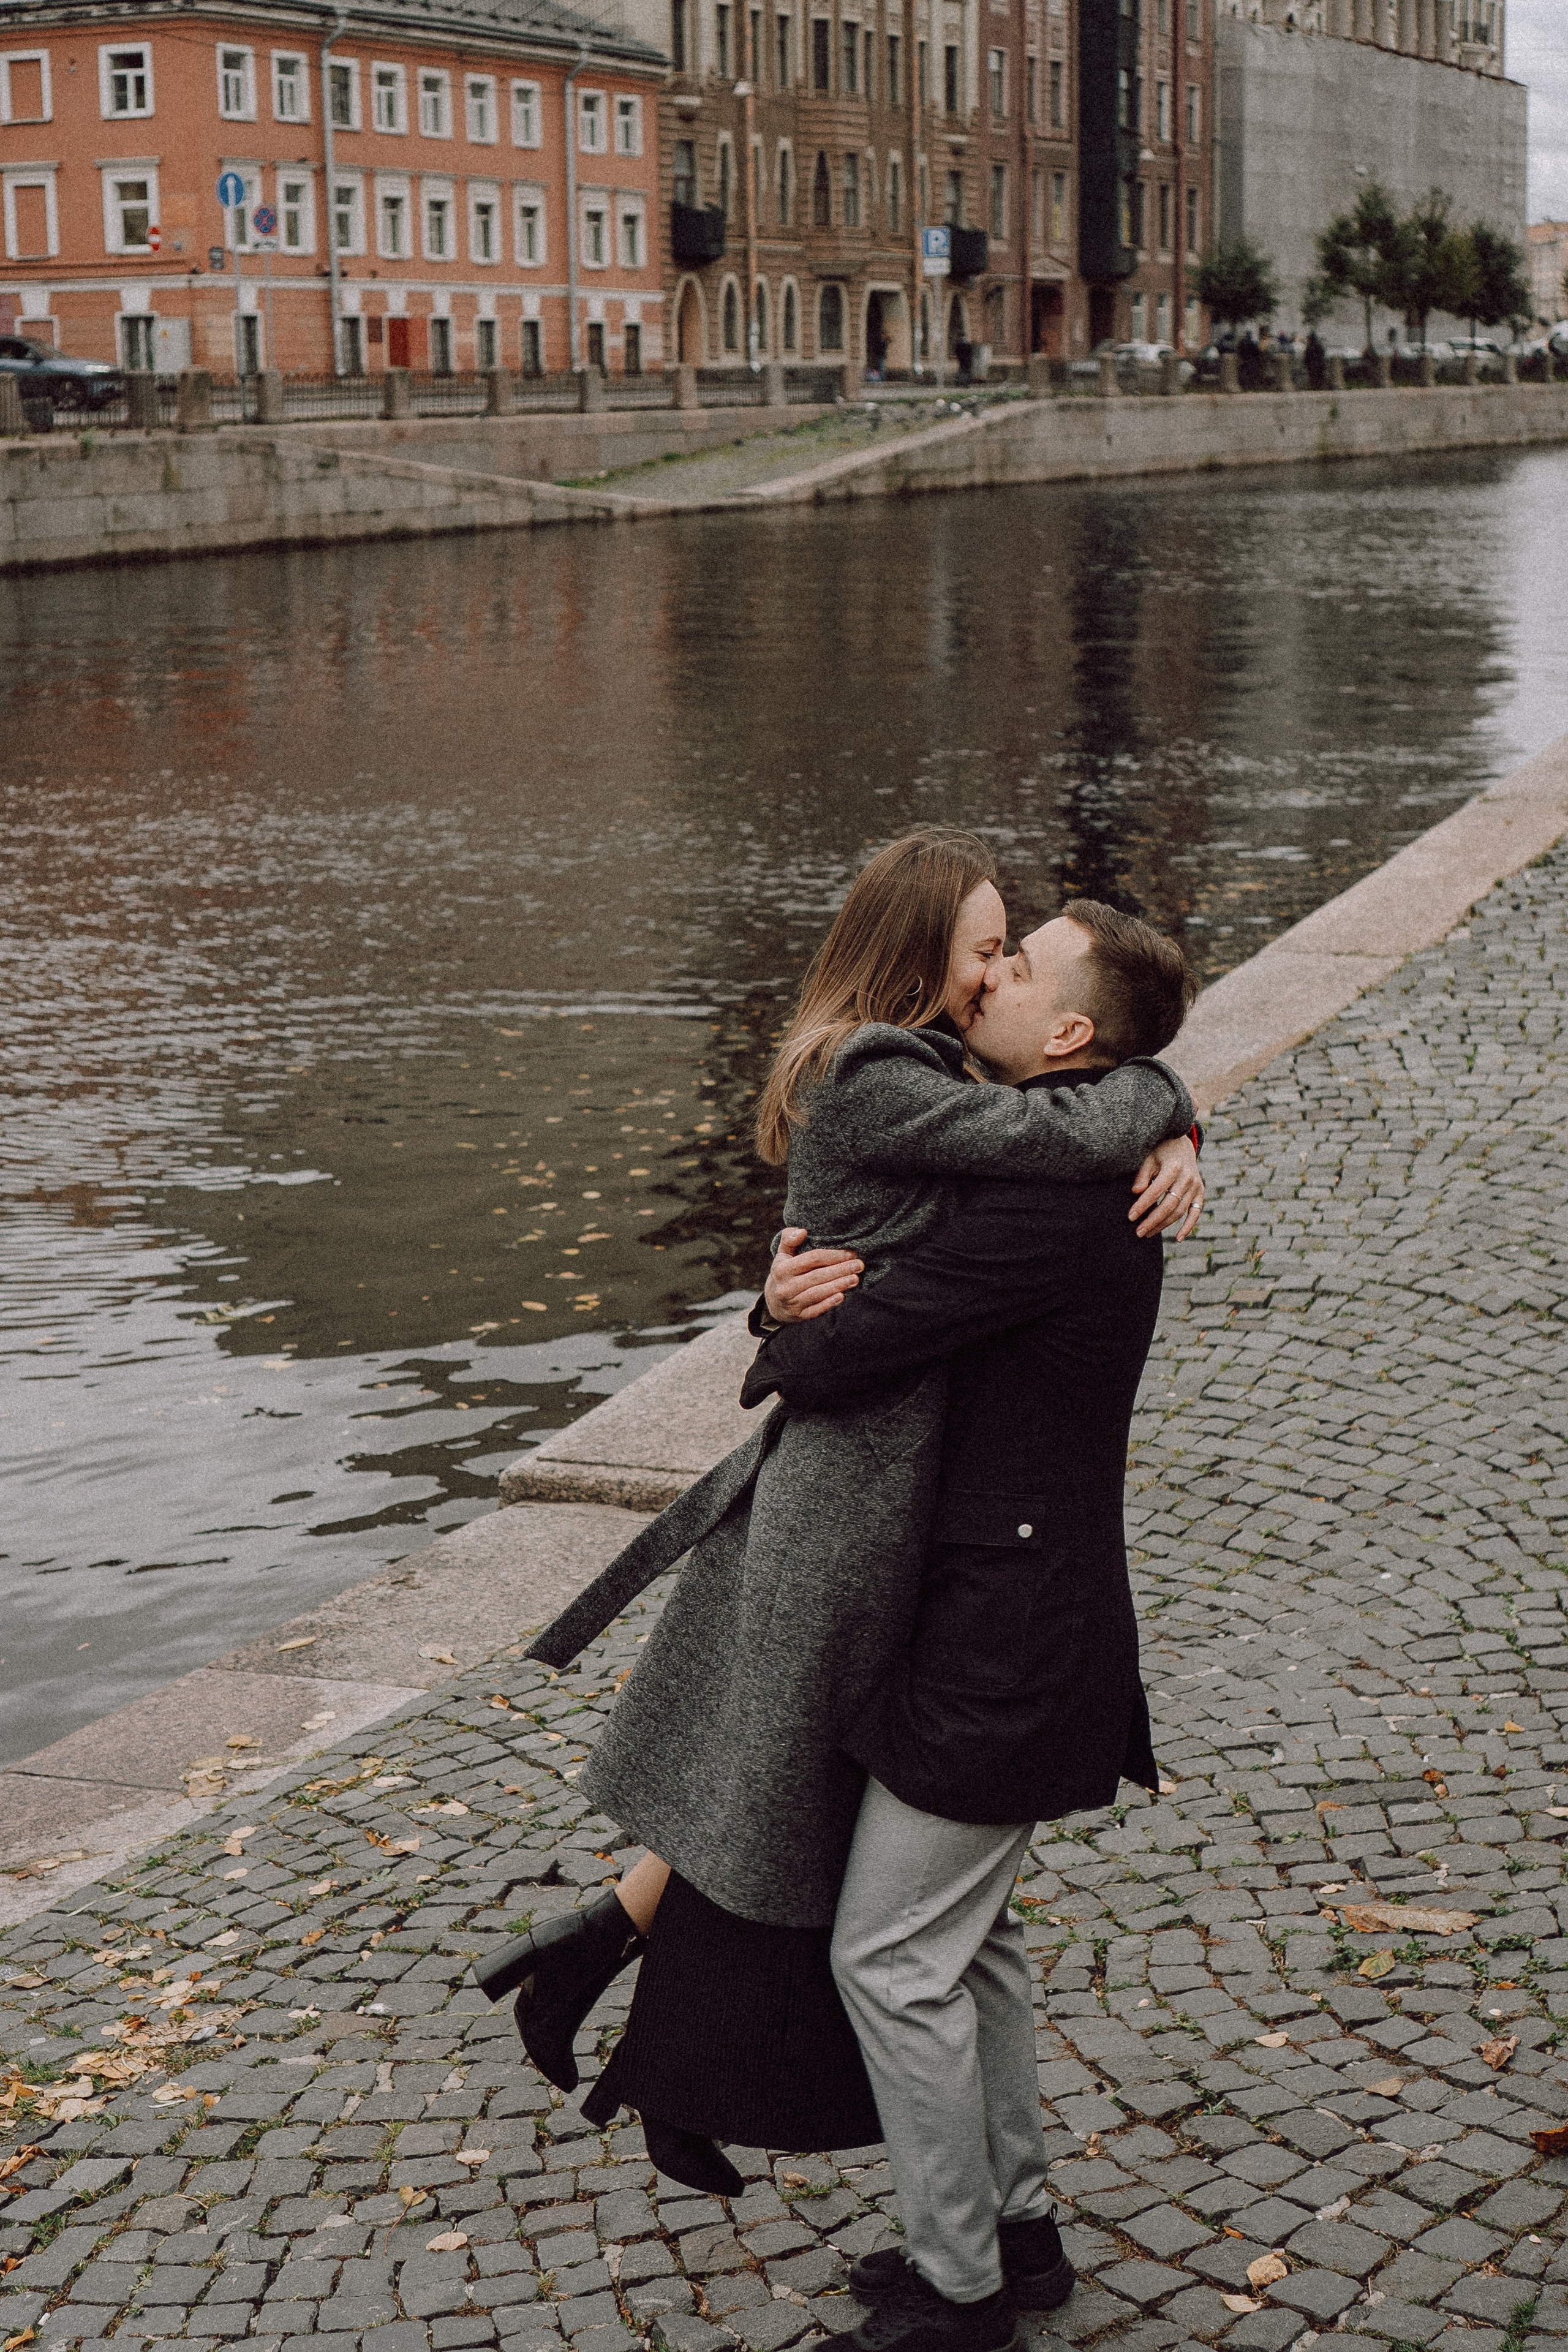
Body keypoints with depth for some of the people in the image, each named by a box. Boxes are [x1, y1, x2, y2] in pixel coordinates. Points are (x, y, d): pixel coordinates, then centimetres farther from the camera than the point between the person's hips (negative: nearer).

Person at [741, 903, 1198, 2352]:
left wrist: (780, 1356, 0)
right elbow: (866, 1257, 16)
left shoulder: (1045, 1208, -25)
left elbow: (837, 1362, -25)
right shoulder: (1061, 1170, 10)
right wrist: (799, 1283, -8)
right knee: (971, 1933, 21)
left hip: (1005, 1637, -10)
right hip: (1017, 1609, 10)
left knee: (893, 1957, 1)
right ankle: (1019, 2226, 35)